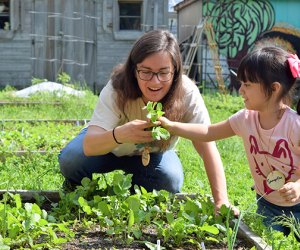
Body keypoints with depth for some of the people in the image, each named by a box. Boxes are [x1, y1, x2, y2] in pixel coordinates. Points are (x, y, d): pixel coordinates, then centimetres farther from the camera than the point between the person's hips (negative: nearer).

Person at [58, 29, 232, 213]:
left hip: (152, 154, 1)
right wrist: (119, 135, -68)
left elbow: (207, 147, -34)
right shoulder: (117, 89, -35)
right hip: (108, 144, -1)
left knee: (170, 181, -29)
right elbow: (89, 145, -46)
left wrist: (221, 201, -44)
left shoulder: (187, 93, -32)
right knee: (71, 159, -29)